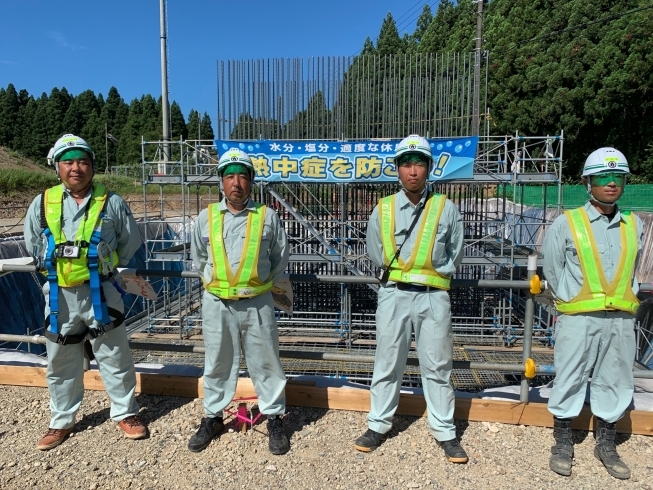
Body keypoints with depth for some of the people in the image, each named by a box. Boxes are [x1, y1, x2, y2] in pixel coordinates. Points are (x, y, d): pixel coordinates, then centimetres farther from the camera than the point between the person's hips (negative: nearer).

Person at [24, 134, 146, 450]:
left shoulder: (111, 203, -4)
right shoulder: (43, 203, 0)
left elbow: (130, 244, 5)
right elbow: (33, 245, 13)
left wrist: (103, 268, 8)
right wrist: (56, 268, 11)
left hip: (101, 292, -2)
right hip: (59, 295, 2)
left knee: (115, 357, 8)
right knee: (61, 362, 15)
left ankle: (125, 413, 25)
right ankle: (61, 421, 32)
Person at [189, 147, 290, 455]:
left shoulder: (267, 217, -3)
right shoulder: (206, 217, 1)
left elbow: (280, 259, 8)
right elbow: (199, 259, 15)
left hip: (257, 303, -1)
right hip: (217, 304, 2)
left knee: (265, 363, 8)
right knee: (217, 363, 15)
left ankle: (274, 419, 25)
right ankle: (213, 417, 33)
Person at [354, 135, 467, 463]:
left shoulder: (446, 209, 3)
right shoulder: (383, 209, 3)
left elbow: (454, 256, 7)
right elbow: (376, 255, 4)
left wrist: (429, 273, 1)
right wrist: (412, 272, 2)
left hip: (434, 297, 0)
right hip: (394, 294, 1)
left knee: (437, 367, 8)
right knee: (387, 363, 10)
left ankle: (444, 432, 24)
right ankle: (378, 426, 25)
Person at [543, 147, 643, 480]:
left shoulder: (634, 225, 7)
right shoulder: (566, 223, -5)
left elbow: (630, 271, 17)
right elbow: (552, 271, 2)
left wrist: (619, 304, 13)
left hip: (620, 320, 4)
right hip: (578, 318, -4)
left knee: (614, 382, 13)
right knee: (569, 380, 4)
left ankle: (606, 445, 31)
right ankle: (562, 443, 22)